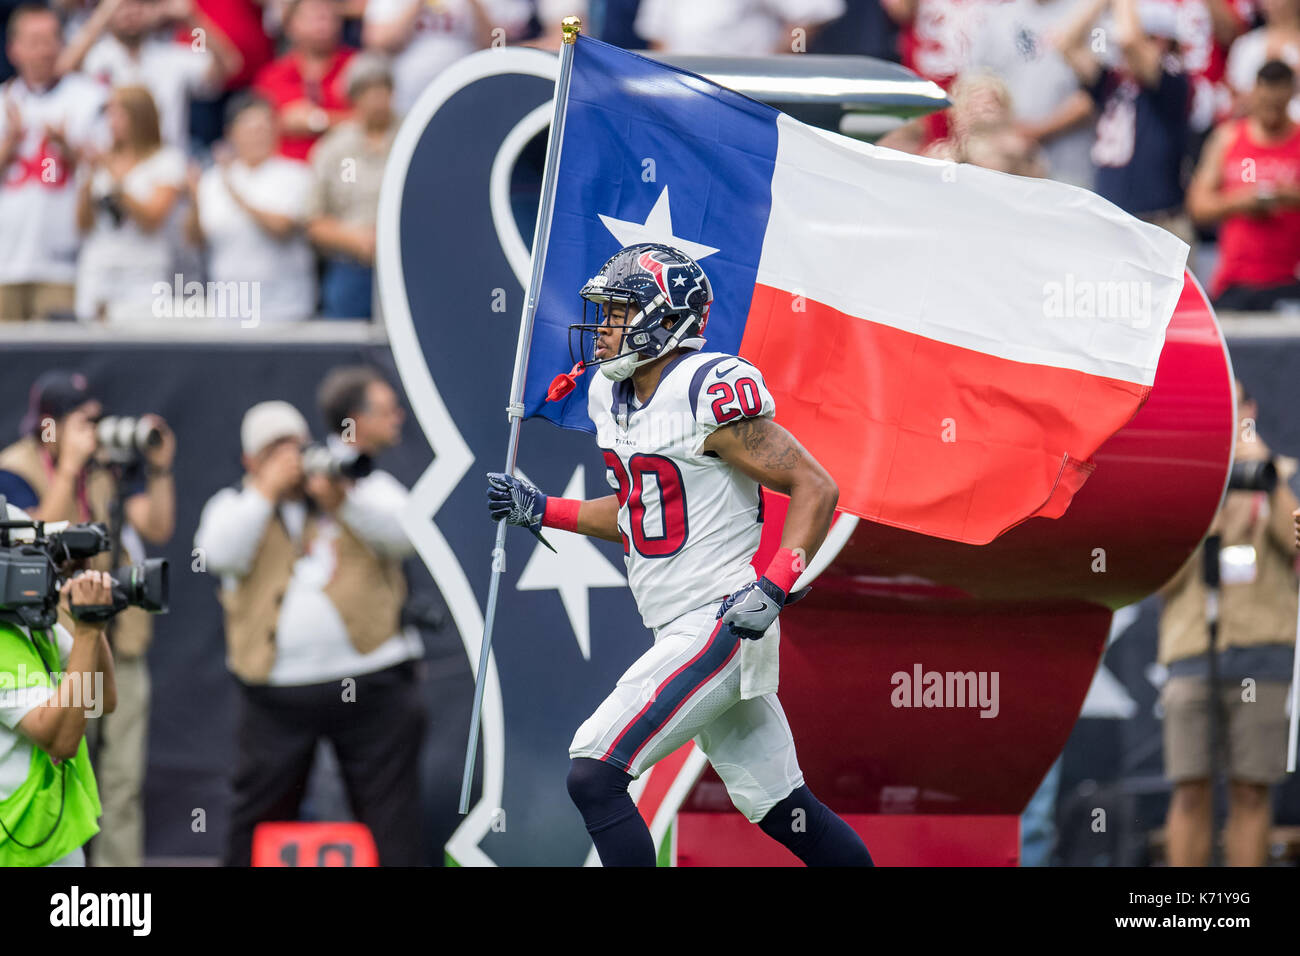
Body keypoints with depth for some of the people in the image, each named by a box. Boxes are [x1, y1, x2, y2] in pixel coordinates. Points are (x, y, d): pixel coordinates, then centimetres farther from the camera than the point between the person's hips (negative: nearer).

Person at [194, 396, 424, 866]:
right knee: (259, 816, 6)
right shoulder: (236, 505, 11)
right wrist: (267, 490, -11)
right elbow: (221, 553, -9)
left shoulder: (367, 488, 10)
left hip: (371, 686, -1)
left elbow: (401, 535, -8)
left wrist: (341, 501, -22)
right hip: (275, 694, 1)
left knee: (390, 820, 0)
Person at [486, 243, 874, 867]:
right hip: (679, 628, 9)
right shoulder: (613, 395, 10)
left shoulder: (711, 393, -17)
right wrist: (539, 510, 13)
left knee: (593, 776, -15)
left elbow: (816, 489, -16)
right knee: (781, 810, 13)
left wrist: (774, 588, -25)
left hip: (719, 624, -9)